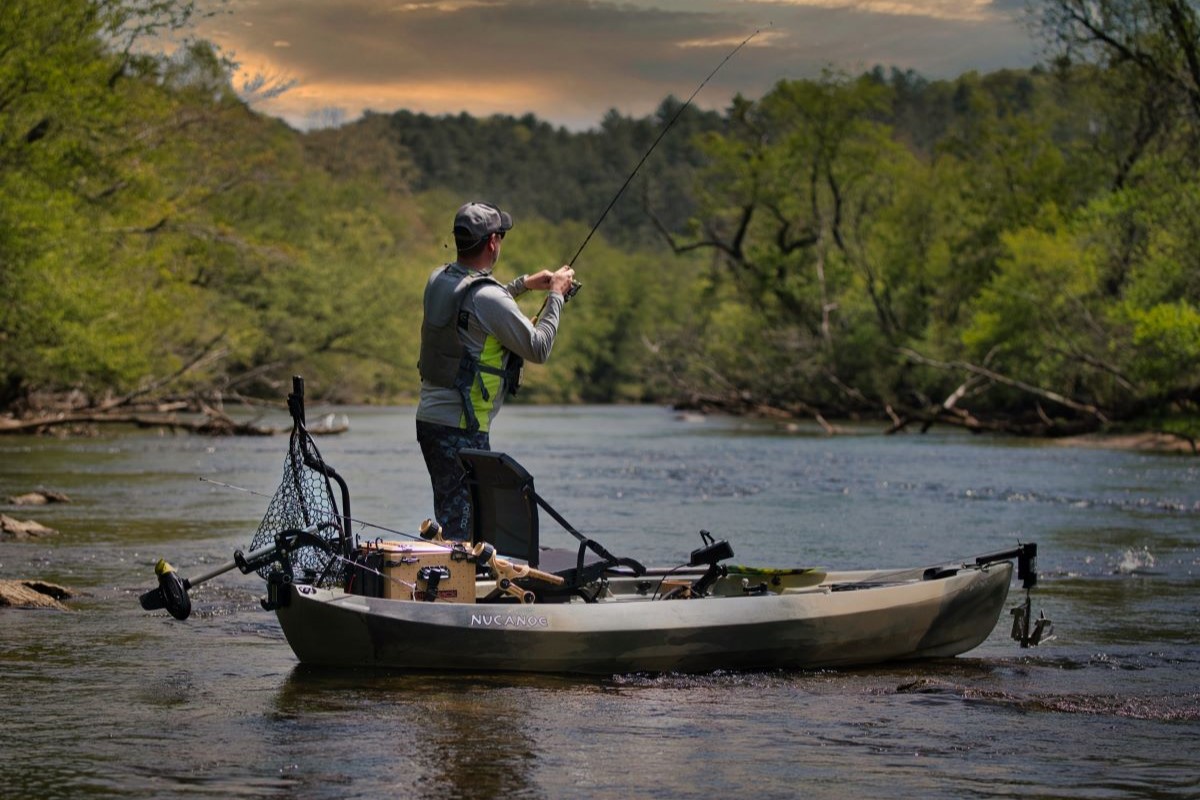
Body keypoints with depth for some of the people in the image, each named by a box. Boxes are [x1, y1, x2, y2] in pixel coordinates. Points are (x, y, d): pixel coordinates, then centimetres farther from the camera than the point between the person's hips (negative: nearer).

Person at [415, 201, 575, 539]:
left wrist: (524, 284, 33)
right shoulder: (488, 298, -18)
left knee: (450, 517, 16)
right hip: (461, 428, -9)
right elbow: (538, 349, -9)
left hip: (429, 418, 9)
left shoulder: (439, 280, 7)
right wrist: (555, 296, 3)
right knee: (459, 526, -7)